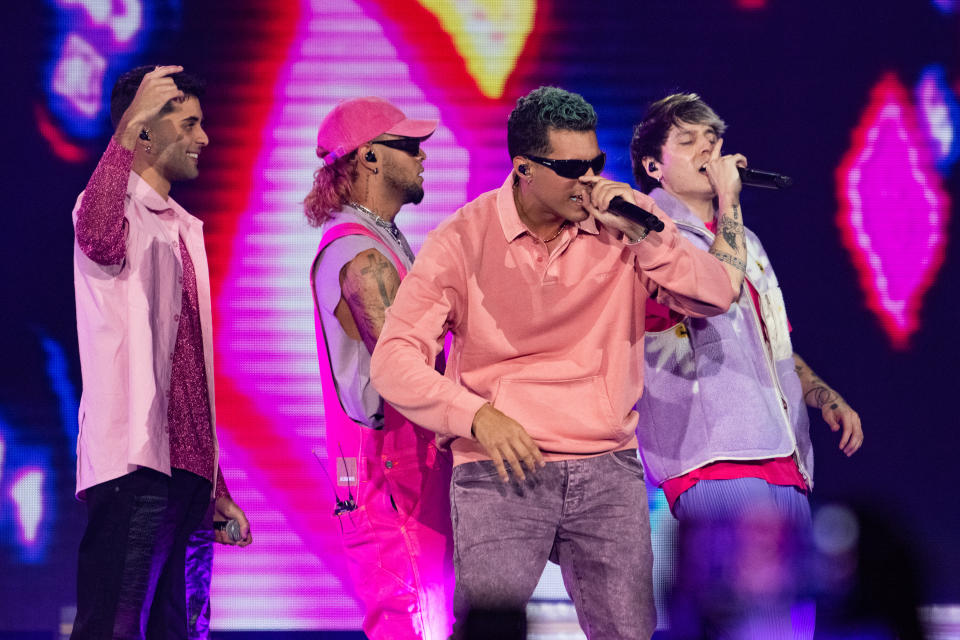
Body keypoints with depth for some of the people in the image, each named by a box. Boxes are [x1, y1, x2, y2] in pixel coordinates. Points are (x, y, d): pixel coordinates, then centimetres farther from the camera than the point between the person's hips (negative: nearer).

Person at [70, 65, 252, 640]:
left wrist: (217, 488, 23)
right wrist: (127, 128, -33)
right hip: (134, 466, -9)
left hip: (188, 471, 9)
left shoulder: (185, 230, 23)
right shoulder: (118, 207, -3)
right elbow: (98, 237, -32)